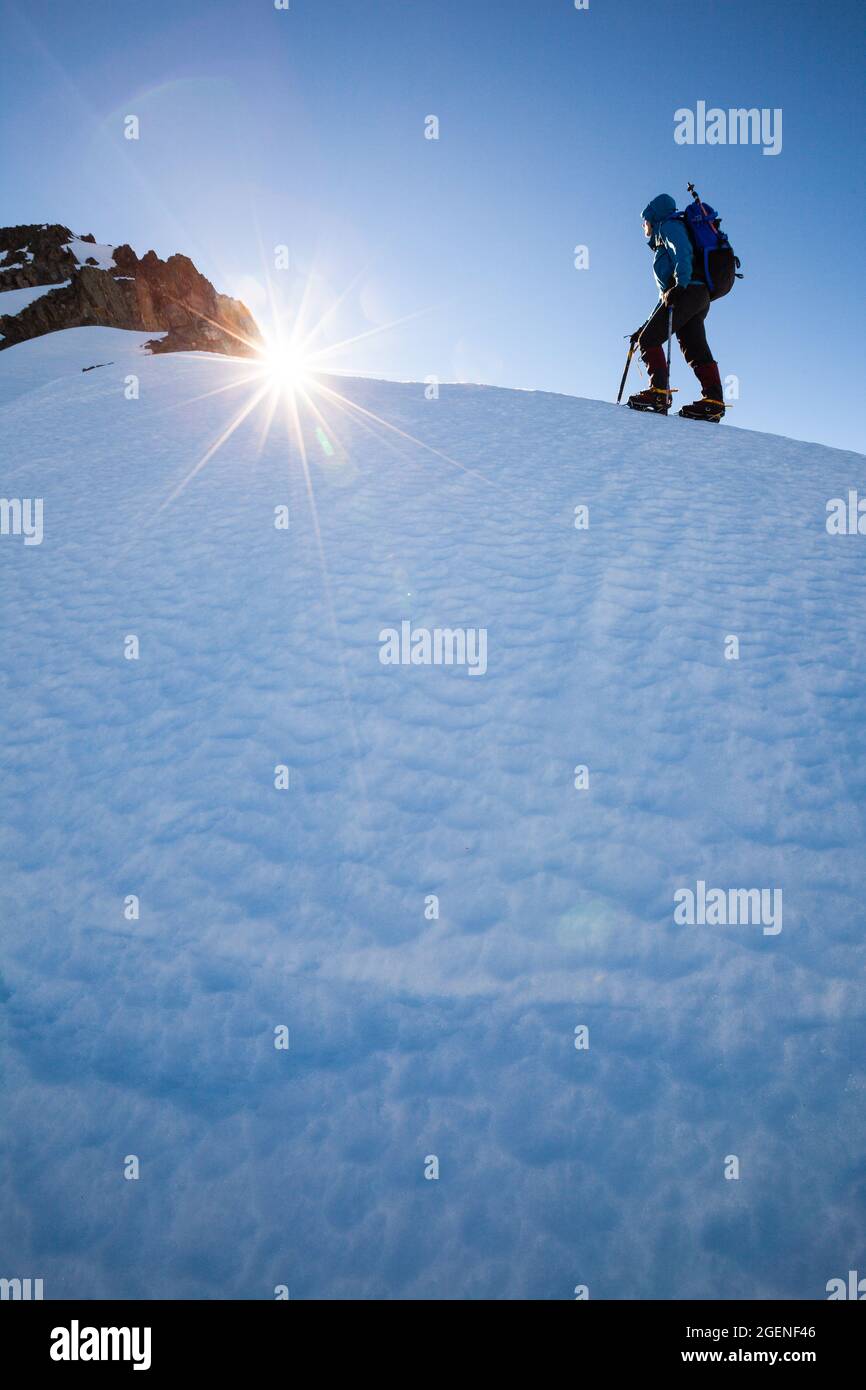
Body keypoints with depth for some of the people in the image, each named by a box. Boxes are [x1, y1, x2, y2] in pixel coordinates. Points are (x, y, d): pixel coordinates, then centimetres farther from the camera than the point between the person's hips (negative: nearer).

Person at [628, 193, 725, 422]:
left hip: (687, 290, -9)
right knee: (696, 349, -3)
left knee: (649, 339, -13)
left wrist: (680, 284, -27)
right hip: (699, 296, 9)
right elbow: (665, 292, 36)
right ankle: (714, 401, -14)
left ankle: (659, 392, -27)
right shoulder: (663, 242, 40)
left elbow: (682, 253, -10)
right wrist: (645, 326, 32)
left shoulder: (669, 225, 13)